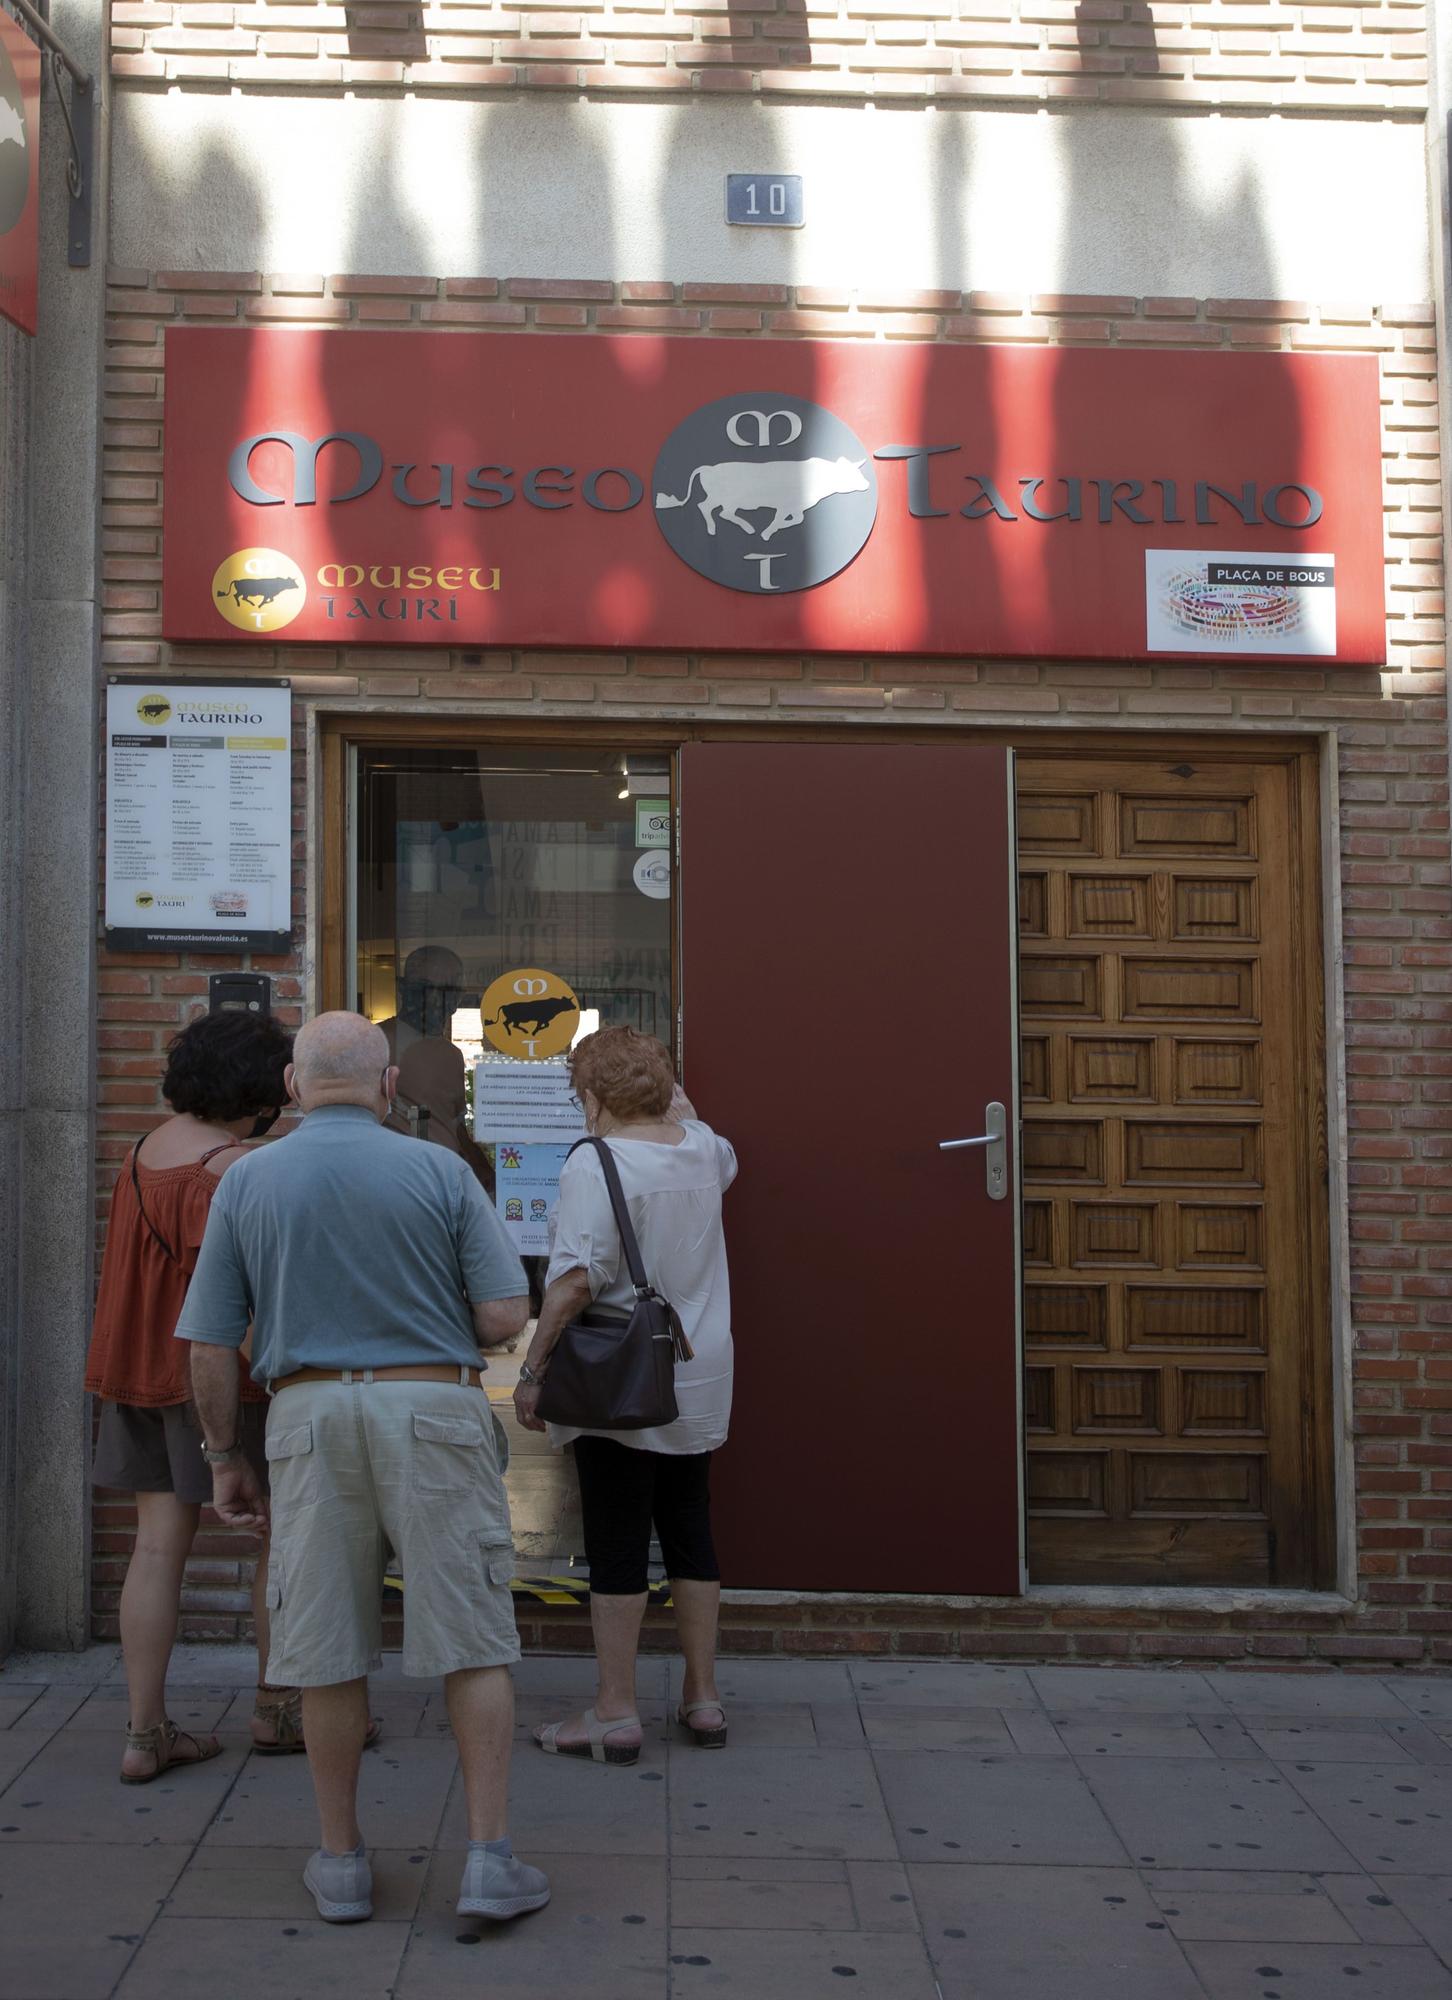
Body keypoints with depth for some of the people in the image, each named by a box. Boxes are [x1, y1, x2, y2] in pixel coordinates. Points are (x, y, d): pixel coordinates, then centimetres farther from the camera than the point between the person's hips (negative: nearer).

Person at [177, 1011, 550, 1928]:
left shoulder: (247, 1183, 3)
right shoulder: (440, 1171, -2)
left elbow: (211, 1345, 3)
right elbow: (504, 1317, -5)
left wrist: (229, 1458, 14)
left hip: (310, 1421, 2)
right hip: (434, 1416, -2)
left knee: (331, 1650, 11)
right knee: (473, 1644, 5)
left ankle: (342, 1860, 20)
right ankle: (490, 1859, 3)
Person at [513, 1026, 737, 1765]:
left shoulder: (596, 1162, -16)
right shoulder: (700, 1147, 6)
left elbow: (576, 1279, -24)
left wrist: (533, 1370, -17)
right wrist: (677, 1104, 32)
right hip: (697, 1383, 7)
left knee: (617, 1548, 1)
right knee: (690, 1535, 14)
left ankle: (615, 1715, 8)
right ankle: (702, 1699, 22)